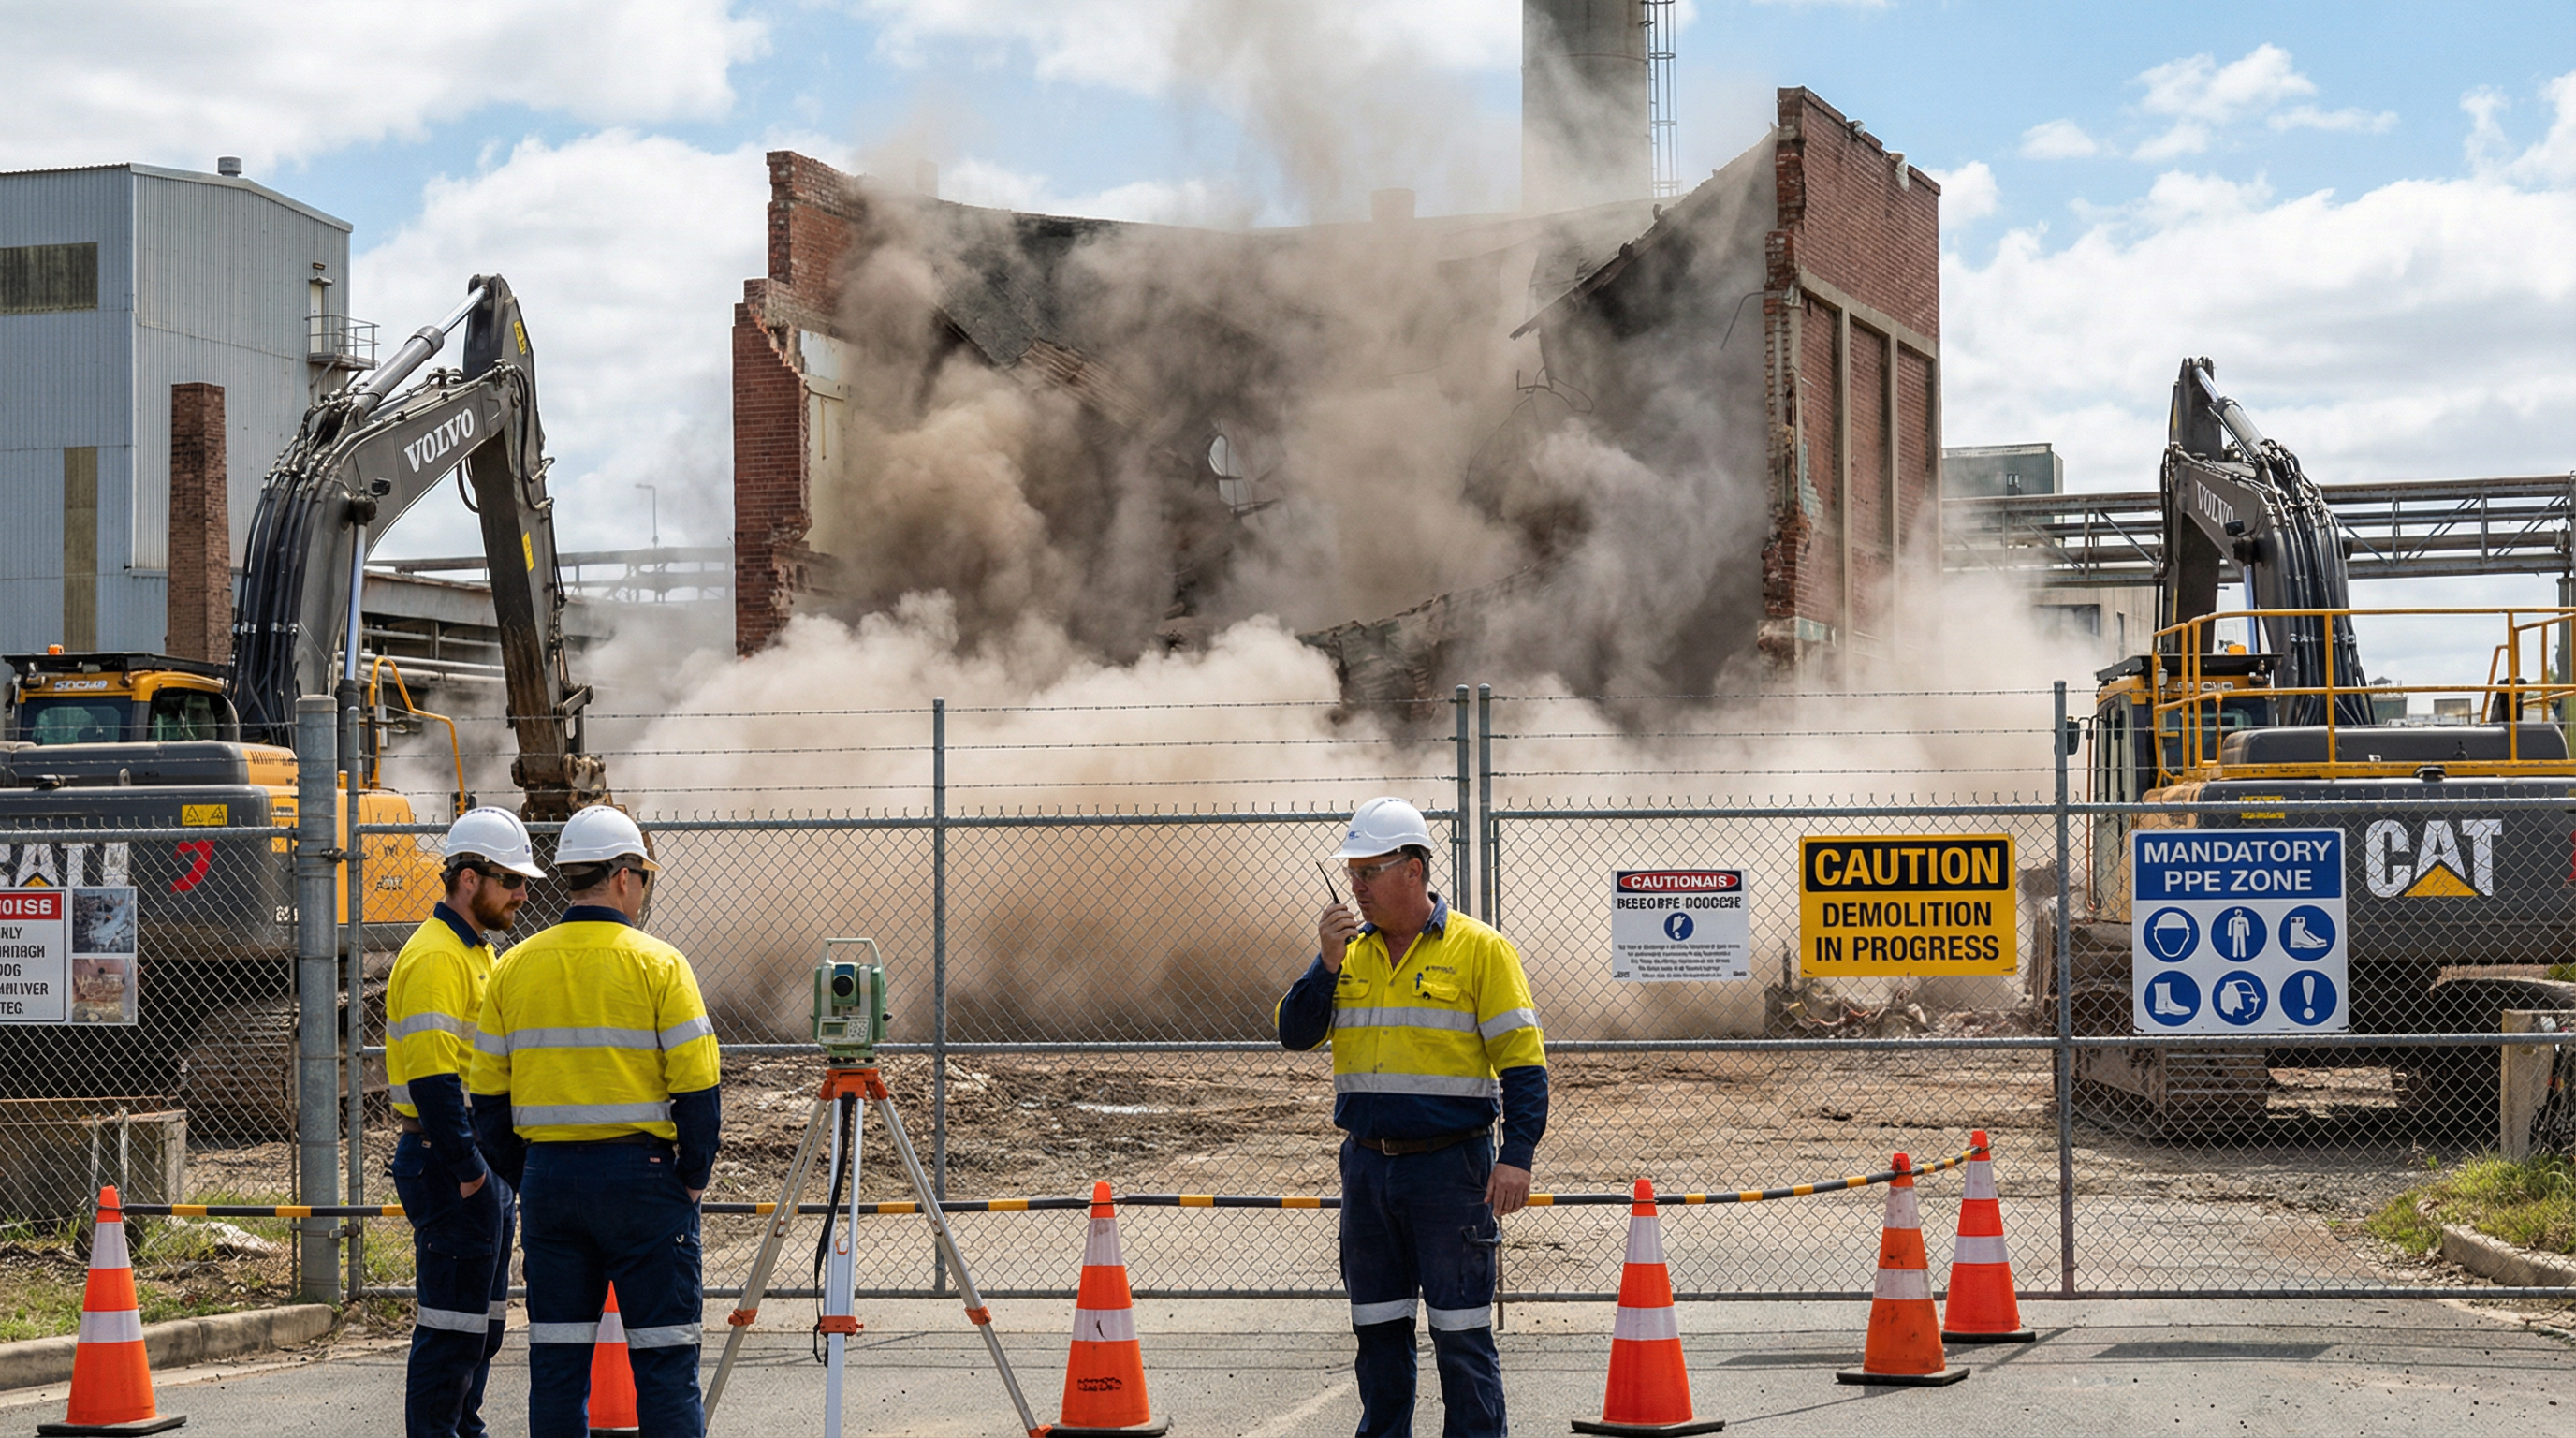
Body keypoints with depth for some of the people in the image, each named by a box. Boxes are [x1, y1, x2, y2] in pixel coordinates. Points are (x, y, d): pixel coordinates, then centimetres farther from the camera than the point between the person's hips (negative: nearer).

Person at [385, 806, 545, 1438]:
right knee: (452, 1321, -7)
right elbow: (431, 1075, -23)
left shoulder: (475, 952, 17)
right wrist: (466, 1166, -23)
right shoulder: (435, 957, -16)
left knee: (484, 1315, 16)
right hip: (446, 1164, -10)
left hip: (479, 1162, 10)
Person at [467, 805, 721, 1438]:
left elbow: (488, 1096, 8)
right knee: (664, 1360, 0)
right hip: (640, 1172, -4)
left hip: (548, 1173, 4)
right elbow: (696, 1087, -10)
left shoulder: (513, 968, 7)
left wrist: (526, 1175, 15)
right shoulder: (658, 964, -6)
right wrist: (692, 1178, 0)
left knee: (556, 1361, 9)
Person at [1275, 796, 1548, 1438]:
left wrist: (1517, 1155, -15)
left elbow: (1523, 1060, -6)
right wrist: (1326, 964, -8)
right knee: (1378, 1329, 12)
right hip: (1367, 1165, 5)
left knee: (1462, 1333, -2)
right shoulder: (1349, 951, 11)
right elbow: (1295, 1034, 6)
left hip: (1451, 1168, -5)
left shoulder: (1479, 950, -4)